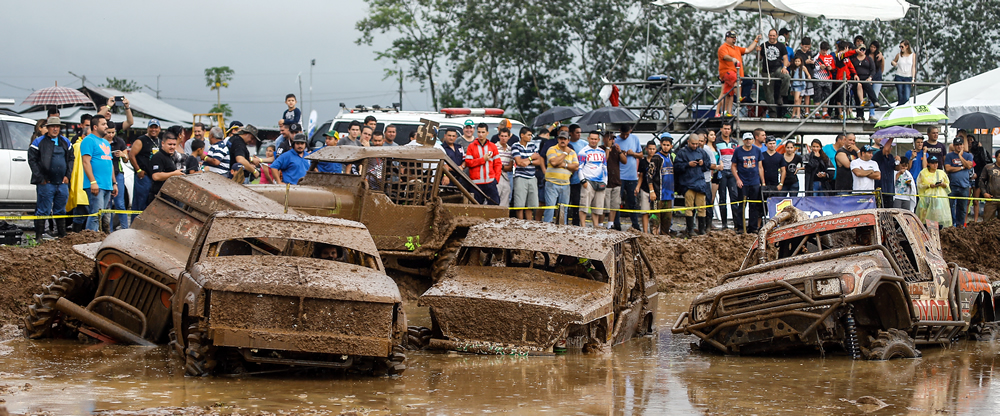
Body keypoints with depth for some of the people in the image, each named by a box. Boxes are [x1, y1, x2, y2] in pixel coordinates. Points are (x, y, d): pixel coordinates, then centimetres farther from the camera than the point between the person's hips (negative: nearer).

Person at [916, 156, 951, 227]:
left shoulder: (941, 173, 15)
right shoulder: (923, 173, 7)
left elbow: (947, 184, 18)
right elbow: (919, 185, 3)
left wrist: (942, 184, -5)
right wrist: (929, 186, -11)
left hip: (940, 197, 2)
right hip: (927, 197, -2)